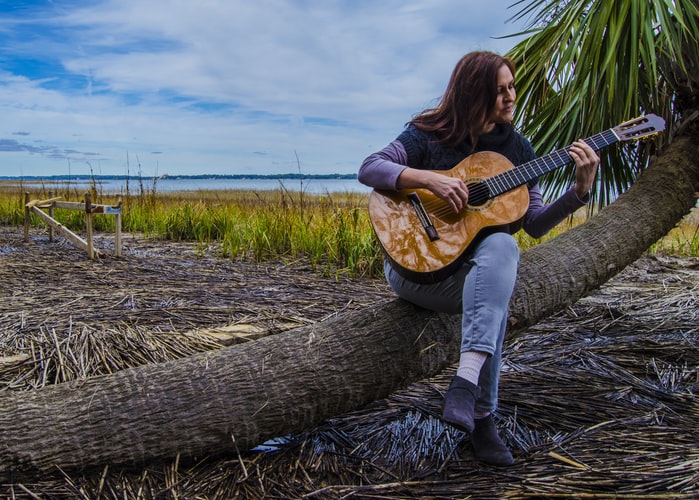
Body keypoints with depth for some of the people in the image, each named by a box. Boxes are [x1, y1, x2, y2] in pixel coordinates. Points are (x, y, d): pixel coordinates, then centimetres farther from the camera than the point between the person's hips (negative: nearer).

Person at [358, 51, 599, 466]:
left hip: (474, 270, 4)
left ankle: (466, 382, -36)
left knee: (502, 245, -34)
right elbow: (368, 169, -14)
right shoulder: (430, 135, -2)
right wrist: (430, 178, -25)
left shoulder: (517, 147, 8)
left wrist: (581, 190, -9)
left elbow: (535, 224, 5)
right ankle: (481, 416, -29)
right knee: (495, 301, -33)